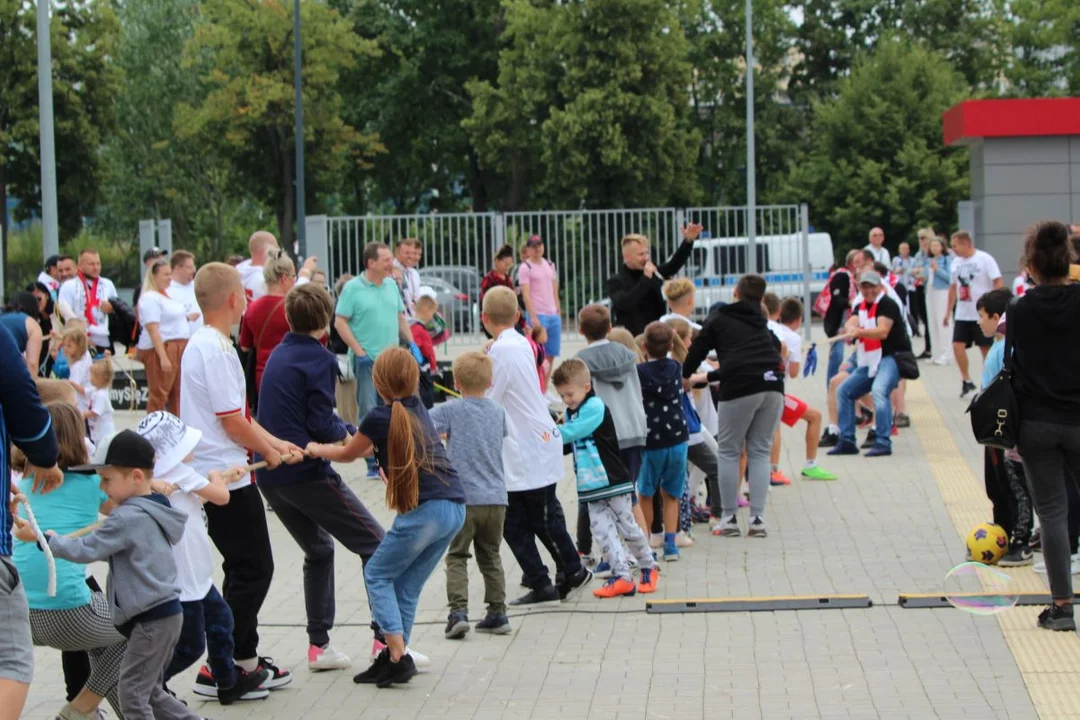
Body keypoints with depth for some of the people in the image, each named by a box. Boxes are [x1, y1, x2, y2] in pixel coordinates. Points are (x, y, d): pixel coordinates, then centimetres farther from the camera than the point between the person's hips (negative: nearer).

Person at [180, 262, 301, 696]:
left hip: (210, 476, 10)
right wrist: (268, 452, -3)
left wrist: (276, 443, 13)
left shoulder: (200, 344, 13)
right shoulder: (216, 349, -18)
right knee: (253, 569, -4)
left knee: (244, 568, 17)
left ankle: (244, 659, 24)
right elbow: (232, 421, -18)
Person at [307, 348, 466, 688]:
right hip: (455, 508, 7)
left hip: (426, 508, -7)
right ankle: (395, 658, 12)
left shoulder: (381, 417, -3)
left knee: (377, 574, 7)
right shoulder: (418, 410, 17)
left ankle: (398, 655, -5)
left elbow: (347, 454, 15)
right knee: (408, 584, 14)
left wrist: (317, 450, 33)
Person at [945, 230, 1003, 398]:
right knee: (957, 345, -5)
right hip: (962, 314, 5)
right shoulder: (956, 262, 9)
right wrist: (948, 312, 16)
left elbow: (998, 283, -11)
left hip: (983, 314, -5)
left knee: (986, 348, 2)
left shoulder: (985, 259, -10)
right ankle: (966, 381, 8)